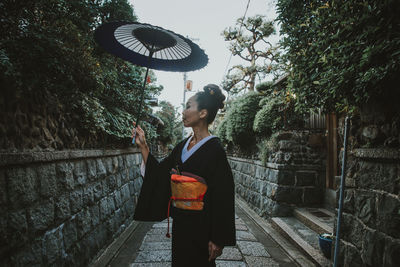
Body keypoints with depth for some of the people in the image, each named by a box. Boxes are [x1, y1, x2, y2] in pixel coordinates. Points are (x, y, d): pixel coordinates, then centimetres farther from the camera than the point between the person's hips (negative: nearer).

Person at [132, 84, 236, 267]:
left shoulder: (214, 149, -17)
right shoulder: (182, 146, 5)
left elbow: (223, 197, -18)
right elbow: (158, 173, 8)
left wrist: (217, 240, -17)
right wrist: (143, 145, 3)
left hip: (200, 224, -7)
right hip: (180, 221, 7)